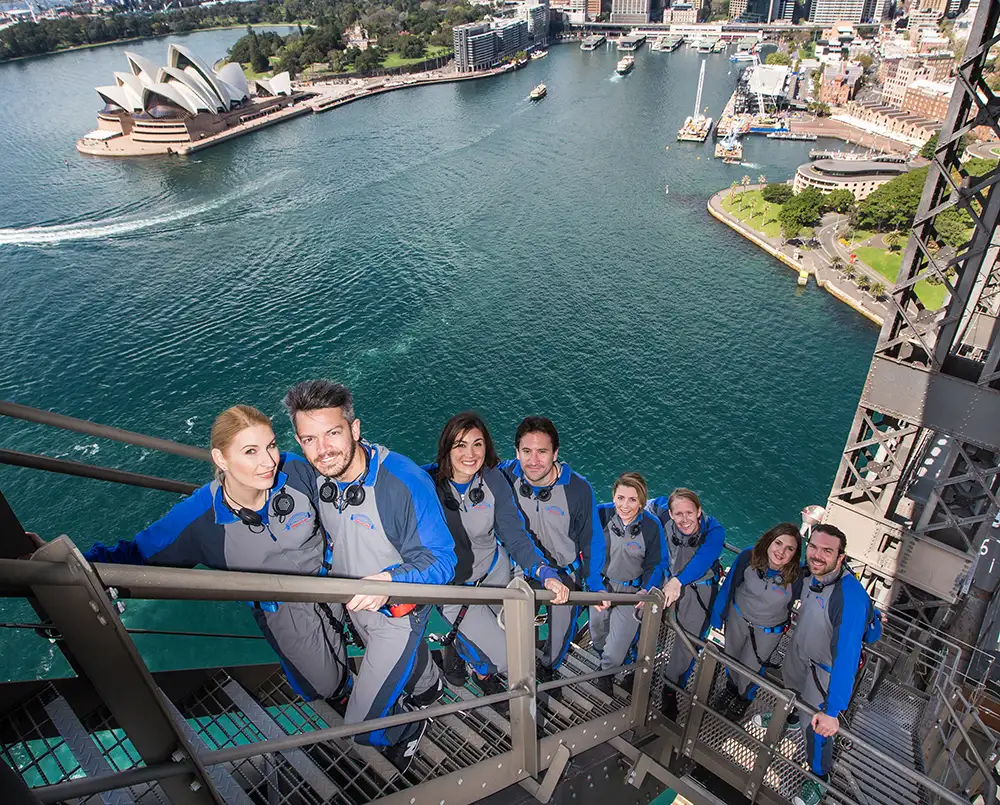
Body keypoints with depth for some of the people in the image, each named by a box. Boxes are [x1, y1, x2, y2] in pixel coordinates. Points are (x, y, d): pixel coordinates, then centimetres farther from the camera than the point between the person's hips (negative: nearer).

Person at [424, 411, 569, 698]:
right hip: (452, 585, -4)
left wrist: (545, 574, -29)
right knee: (504, 659, -6)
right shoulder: (428, 483, -25)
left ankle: (461, 646, 55)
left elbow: (515, 536, -15)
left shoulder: (494, 480, -15)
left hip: (495, 571, 4)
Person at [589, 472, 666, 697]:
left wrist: (646, 591, -18)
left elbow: (654, 565, -5)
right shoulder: (601, 514, -18)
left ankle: (605, 671, 29)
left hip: (631, 592, -2)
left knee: (615, 653, -4)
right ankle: (602, 662, 56)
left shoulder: (651, 525, -18)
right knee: (598, 640, 23)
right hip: (601, 585, 2)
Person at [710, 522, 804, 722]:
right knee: (731, 657, 26)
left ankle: (744, 699, 54)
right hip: (738, 617, 2)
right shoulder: (749, 556, -30)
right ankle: (731, 687, 61)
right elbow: (729, 586, -15)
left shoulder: (797, 575, -34)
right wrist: (717, 619, -5)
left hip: (768, 631, -1)